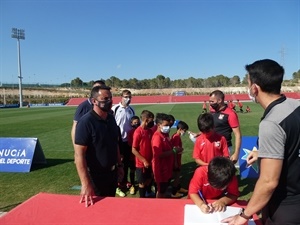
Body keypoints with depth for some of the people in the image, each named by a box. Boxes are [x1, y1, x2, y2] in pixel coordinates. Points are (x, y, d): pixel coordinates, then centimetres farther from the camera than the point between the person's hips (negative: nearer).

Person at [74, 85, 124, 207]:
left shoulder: (111, 118, 1)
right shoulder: (86, 122, -22)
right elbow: (79, 154, -25)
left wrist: (119, 165, 12)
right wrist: (85, 184, -30)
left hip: (112, 173, 7)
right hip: (96, 176, -7)